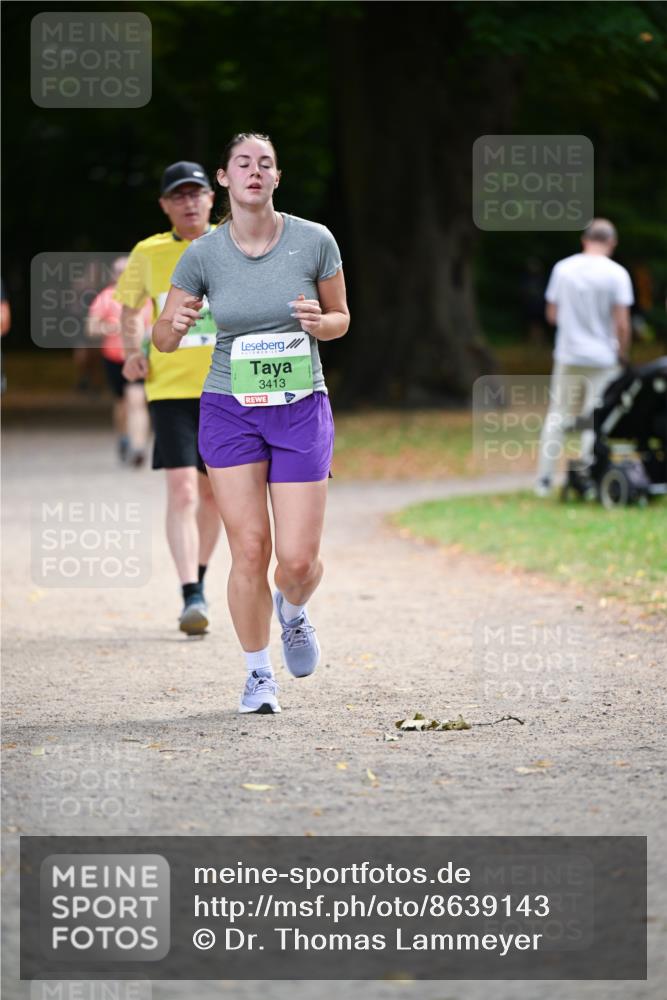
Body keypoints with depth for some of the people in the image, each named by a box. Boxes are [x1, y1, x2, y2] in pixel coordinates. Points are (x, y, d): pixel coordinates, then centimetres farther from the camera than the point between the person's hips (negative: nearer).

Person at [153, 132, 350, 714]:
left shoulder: (314, 241, -5)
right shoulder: (203, 256, -4)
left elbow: (340, 318, 8)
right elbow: (162, 339, 5)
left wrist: (319, 323, -15)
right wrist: (176, 324, -19)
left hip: (301, 410, 0)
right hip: (230, 410, 0)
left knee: (299, 559, -5)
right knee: (249, 549, -6)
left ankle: (293, 613, 32)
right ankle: (259, 675, 13)